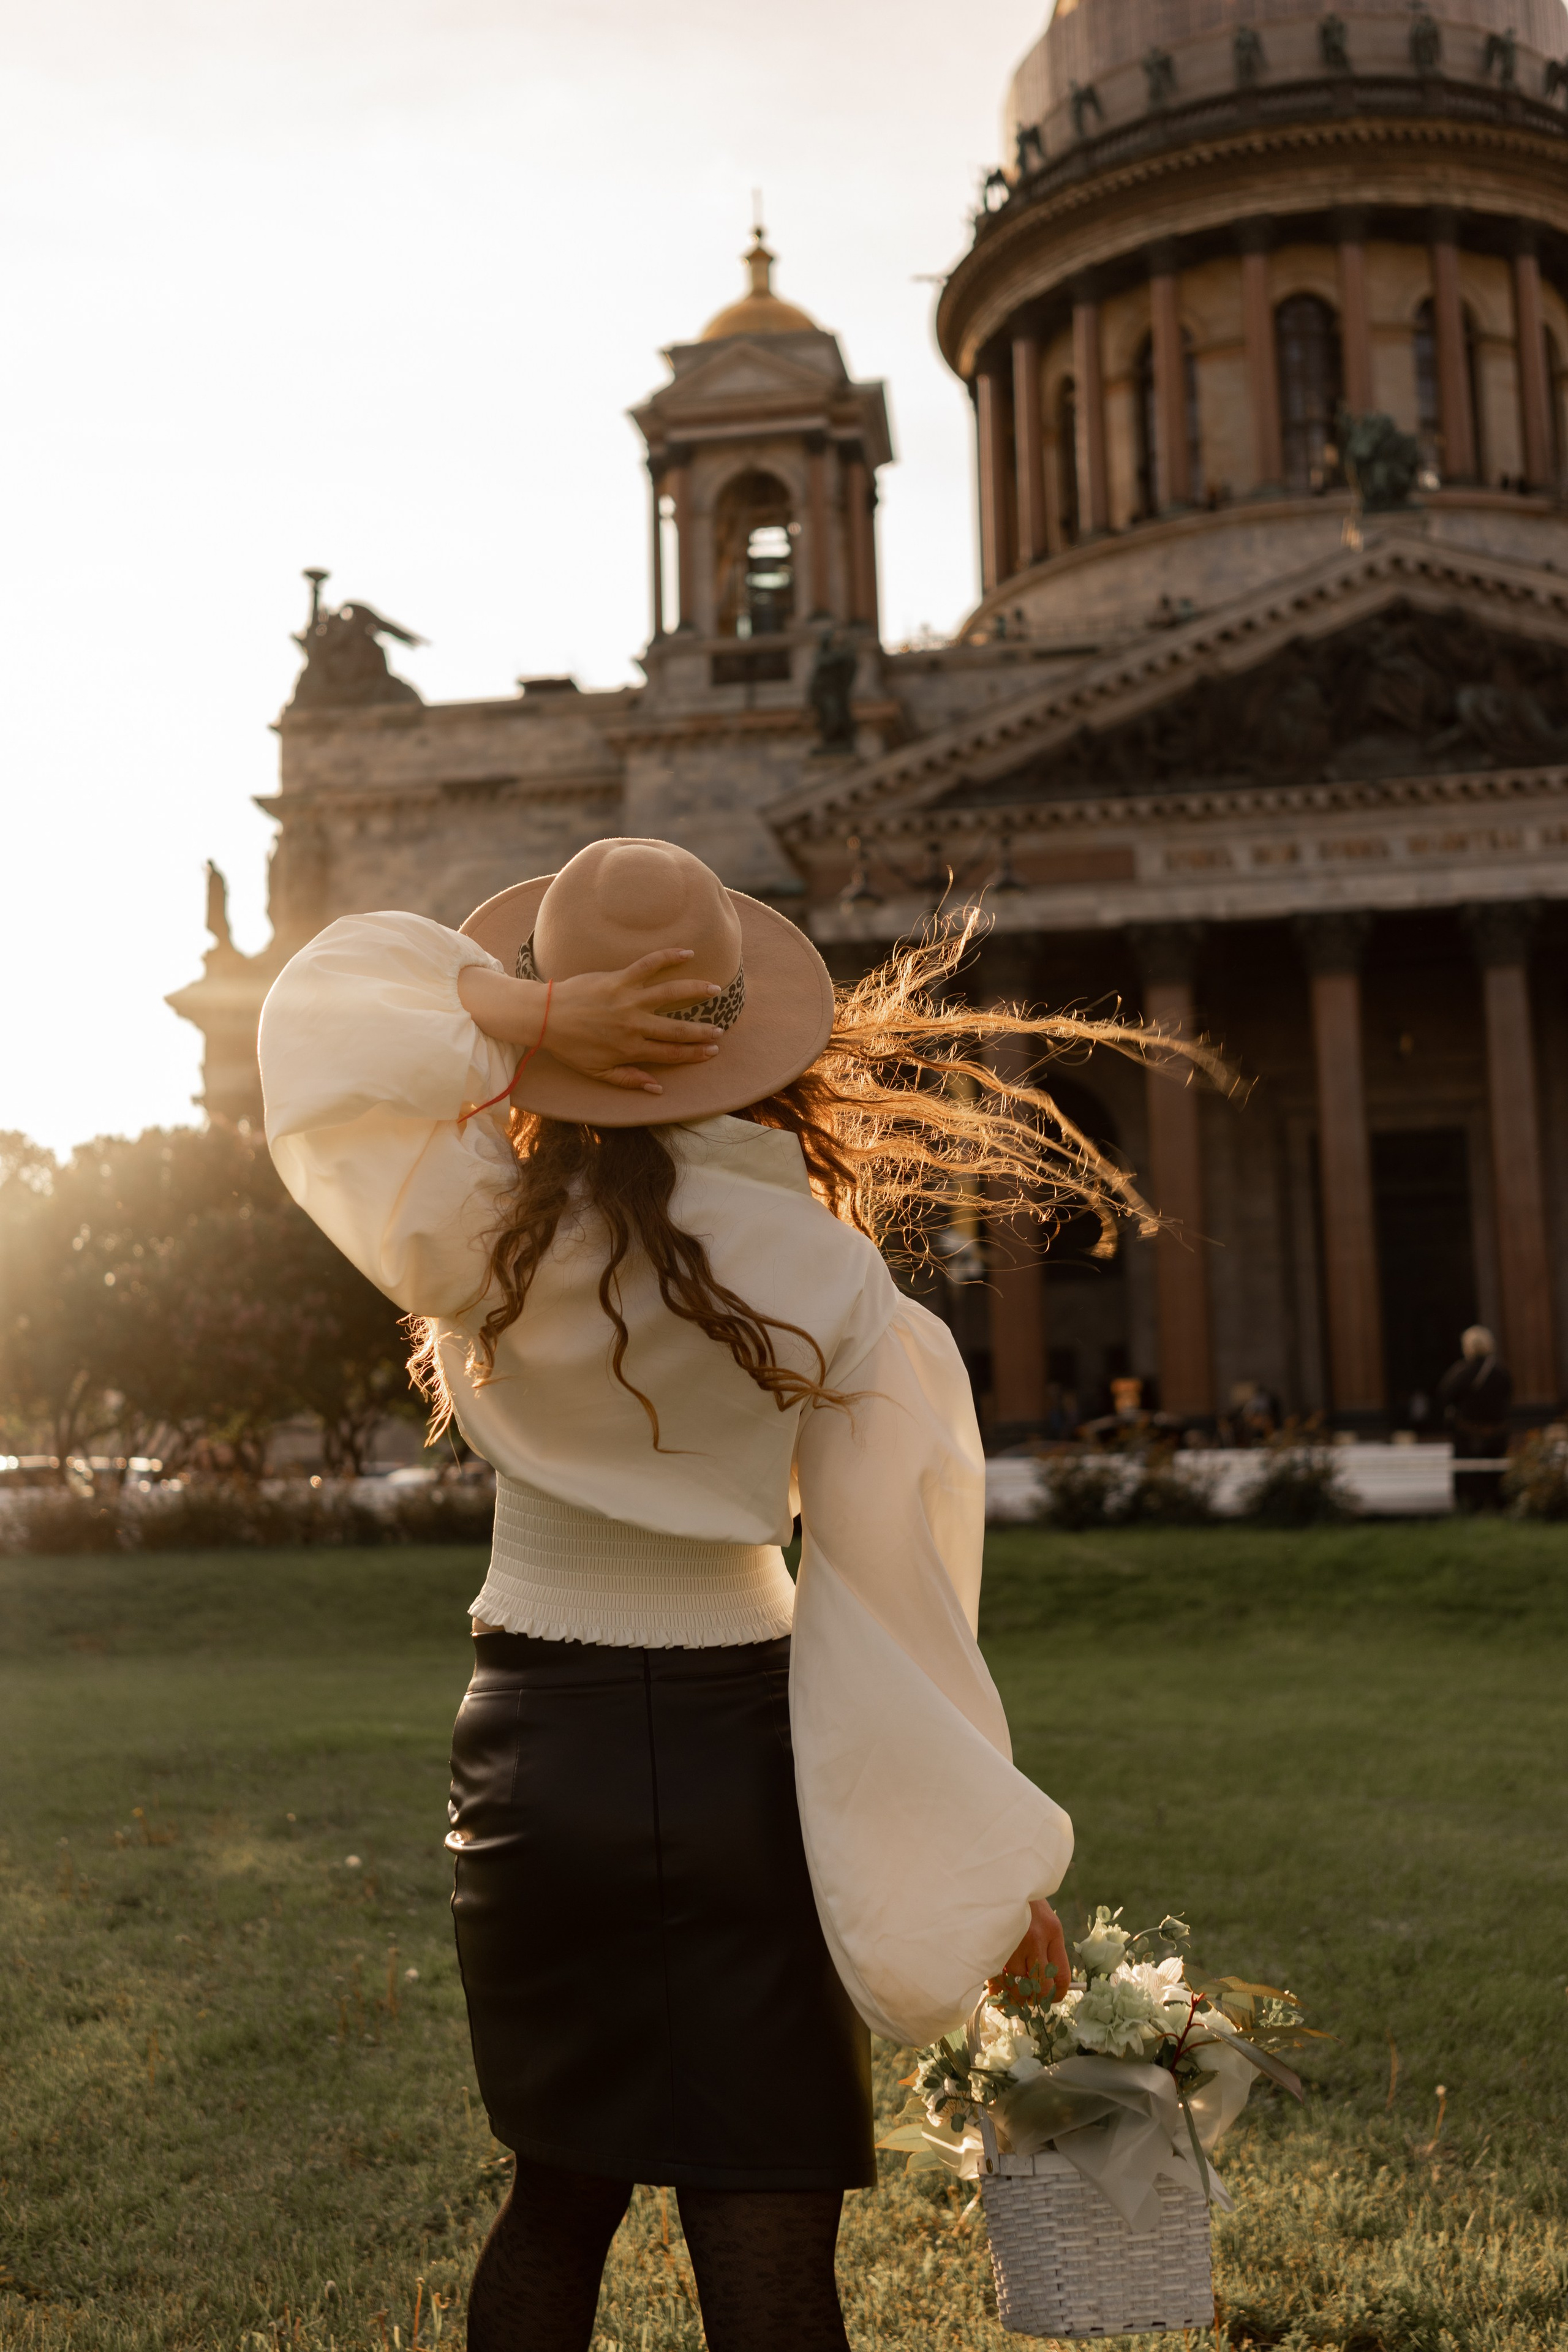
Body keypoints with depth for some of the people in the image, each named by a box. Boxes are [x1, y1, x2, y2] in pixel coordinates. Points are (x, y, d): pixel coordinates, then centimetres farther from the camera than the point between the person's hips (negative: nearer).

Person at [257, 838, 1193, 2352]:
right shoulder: (828, 1273, -10)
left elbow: (327, 992, -2)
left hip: (537, 1745, 2)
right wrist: (992, 1859, 0)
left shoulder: (493, 1236, -12)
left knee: (562, 2198, 22)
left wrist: (527, 1021, -18)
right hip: (741, 1746, -1)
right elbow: (892, 1569, -8)